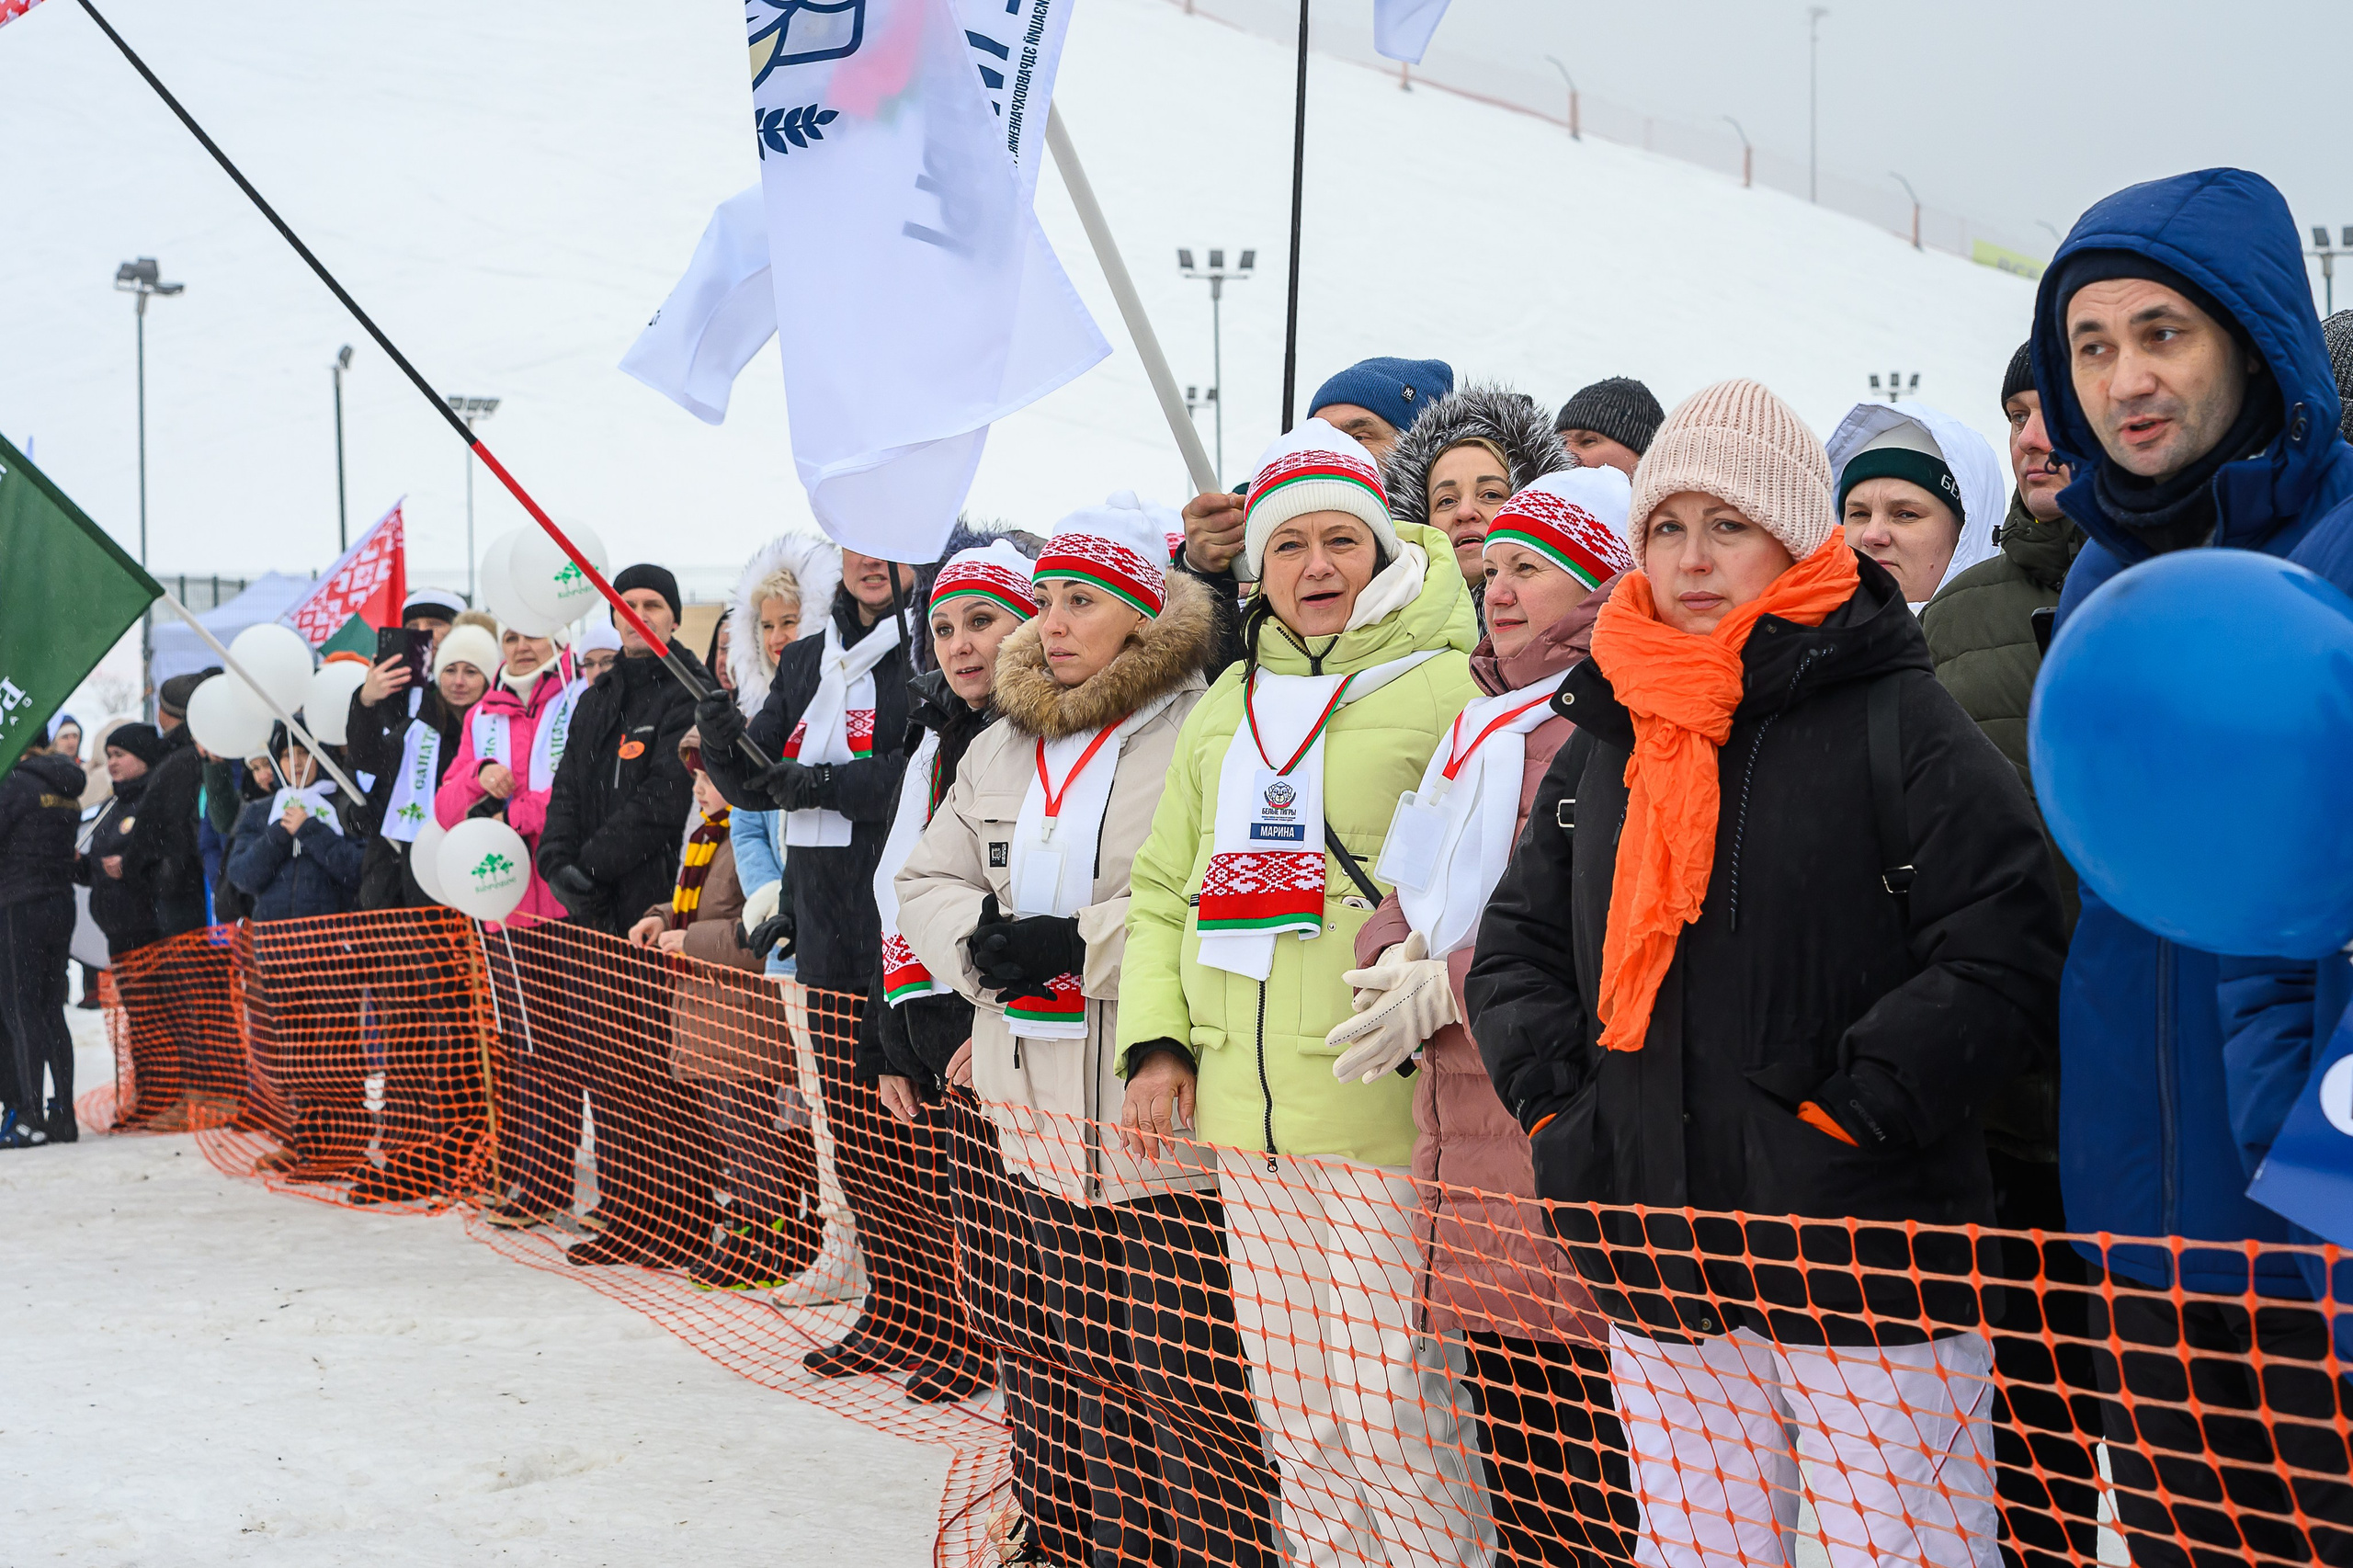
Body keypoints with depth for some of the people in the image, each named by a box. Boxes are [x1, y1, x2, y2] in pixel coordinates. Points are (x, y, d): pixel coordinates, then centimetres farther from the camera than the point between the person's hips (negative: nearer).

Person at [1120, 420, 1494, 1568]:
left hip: (1384, 1114, -6)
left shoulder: (1448, 686, -3)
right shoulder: (1228, 705, 17)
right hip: (1248, 1122, 6)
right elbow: (1164, 886, 21)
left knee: (1389, 1414, -7)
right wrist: (1158, 1041, 9)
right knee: (1294, 1417, 12)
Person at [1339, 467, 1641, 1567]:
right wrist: (1394, 957, -3)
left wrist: (1447, 988, -11)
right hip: (1469, 1138, 9)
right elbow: (1411, 889, 20)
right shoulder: (1484, 721, 21)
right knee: (1512, 1469, 14)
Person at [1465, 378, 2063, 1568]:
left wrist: (1845, 1106, -17)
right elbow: (1514, 947, 19)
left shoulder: (1896, 724, -4)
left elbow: (2001, 964, -12)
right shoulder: (1602, 741, 14)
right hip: (1660, 1272, 6)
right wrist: (1558, 1094, 3)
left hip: (1867, 1276, -5)